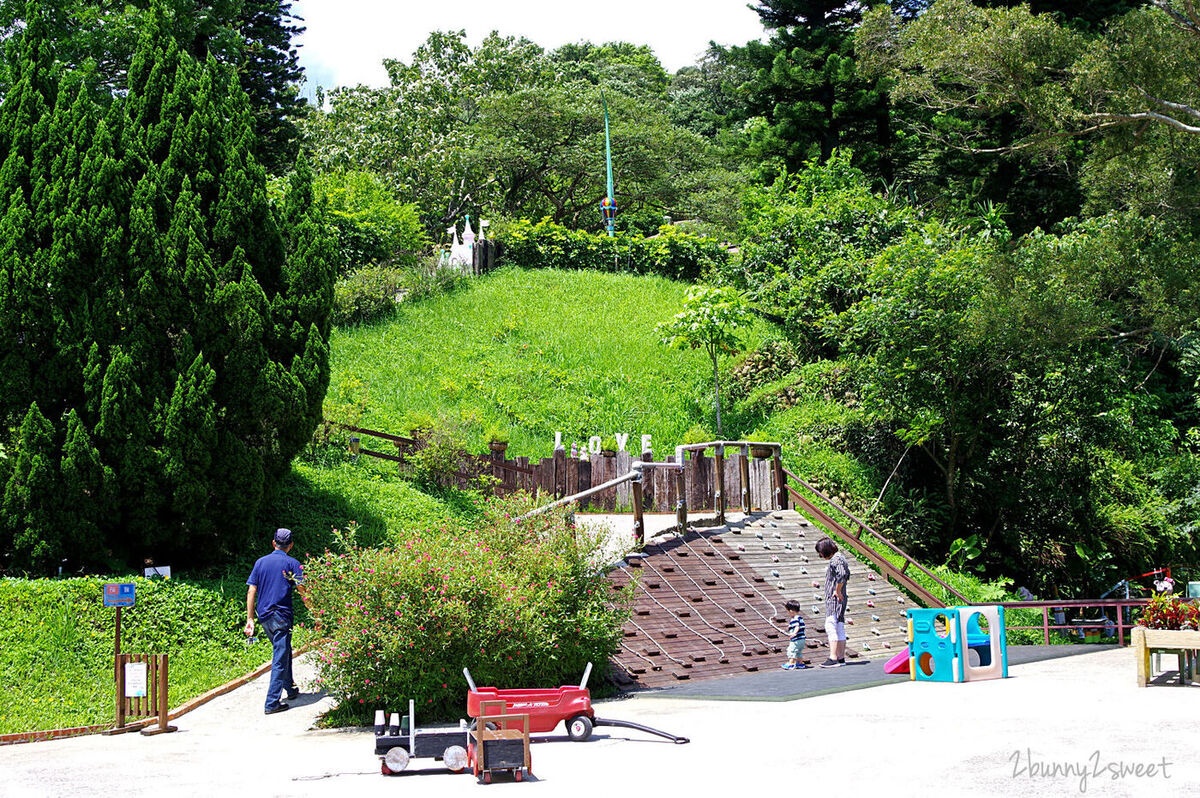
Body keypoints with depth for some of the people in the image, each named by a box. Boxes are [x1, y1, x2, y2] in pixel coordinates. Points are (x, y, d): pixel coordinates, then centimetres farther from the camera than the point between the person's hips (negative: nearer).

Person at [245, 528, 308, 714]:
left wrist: (250, 619, 9)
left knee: (283, 651, 24)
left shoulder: (260, 562, 11)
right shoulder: (292, 563, -2)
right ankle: (272, 702, -11)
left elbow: (251, 591, 8)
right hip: (281, 615, -6)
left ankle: (290, 688, 38)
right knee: (280, 658, -5)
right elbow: (303, 590, -8)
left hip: (263, 615, 6)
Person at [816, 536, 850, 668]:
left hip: (835, 598, -11)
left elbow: (842, 574, -31)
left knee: (830, 626, -14)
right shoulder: (840, 558, 17)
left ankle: (833, 658, -20)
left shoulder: (836, 559, -14)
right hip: (838, 598, 11)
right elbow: (846, 574, 29)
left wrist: (837, 591, -21)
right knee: (839, 628, 11)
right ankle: (841, 658, 13)